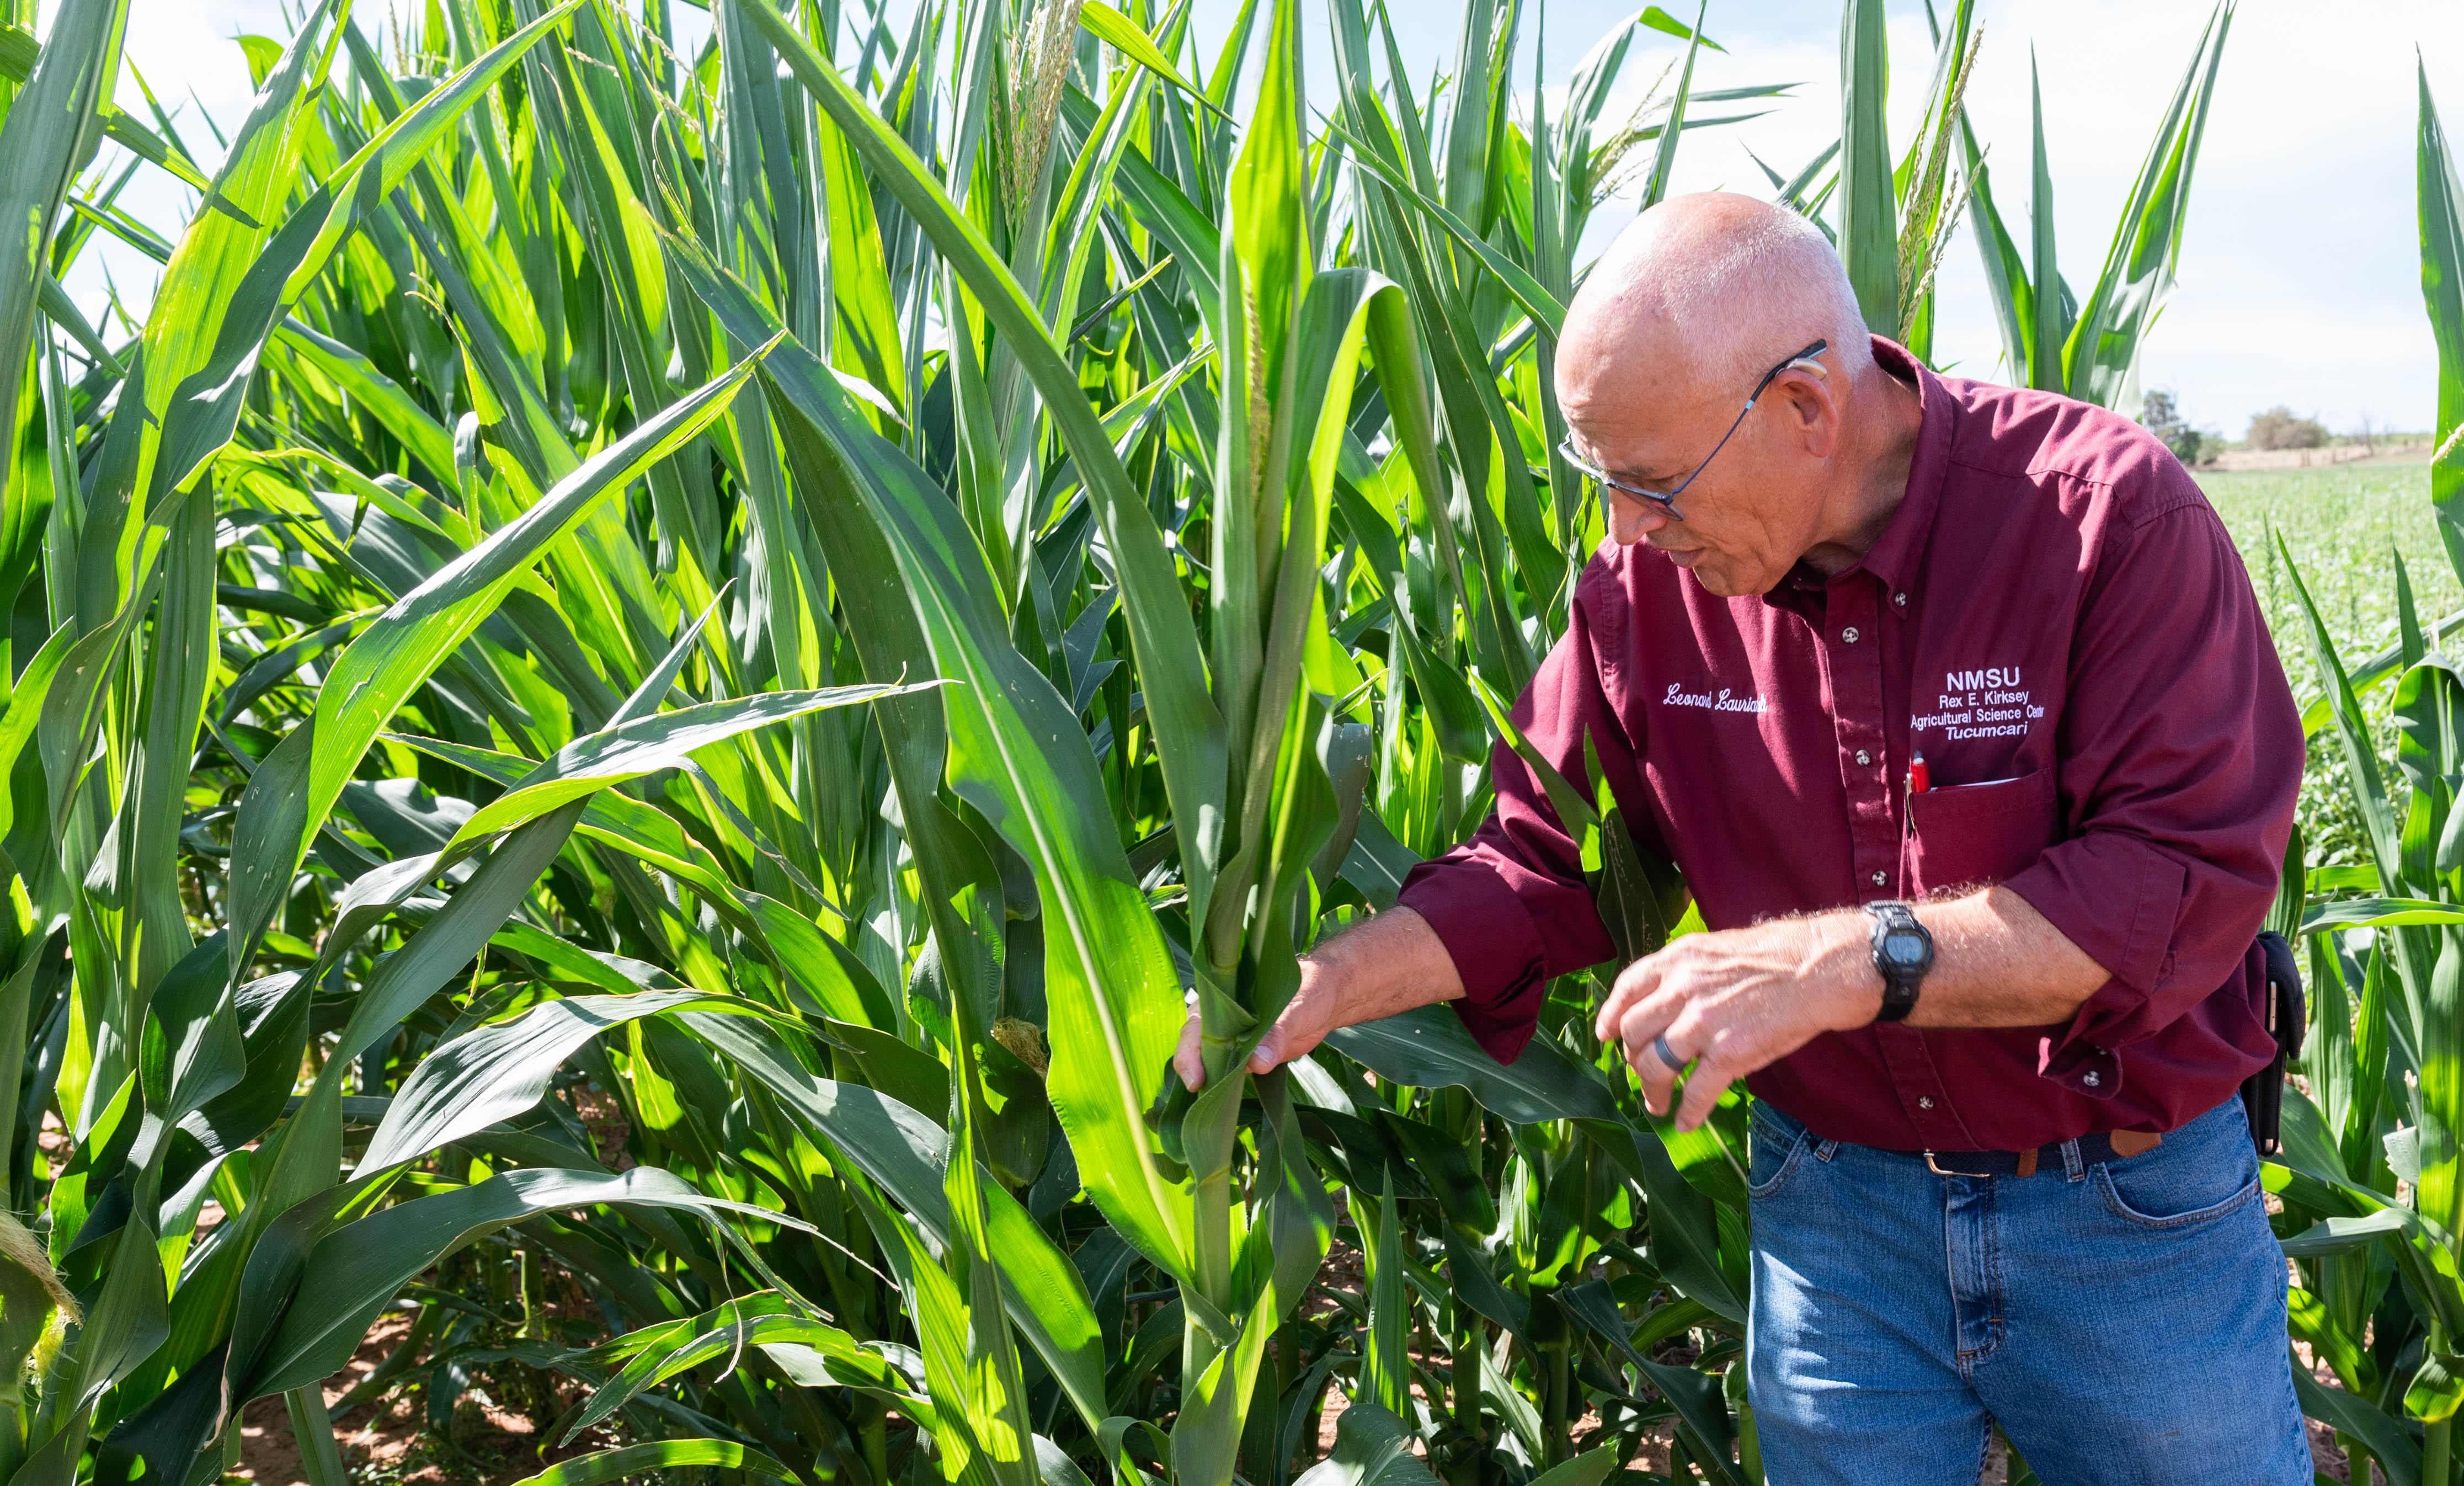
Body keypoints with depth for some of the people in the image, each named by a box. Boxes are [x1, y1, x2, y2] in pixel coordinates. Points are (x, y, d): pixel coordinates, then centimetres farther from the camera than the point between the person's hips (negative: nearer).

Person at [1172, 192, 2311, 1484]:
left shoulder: (2108, 508, -20)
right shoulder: (1649, 576, -8)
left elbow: (2191, 879, -25)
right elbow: (1547, 856, 0)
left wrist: (1845, 962, -34)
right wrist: (1332, 979, -16)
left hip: (2128, 1212, -2)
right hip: (1835, 1205, 2)